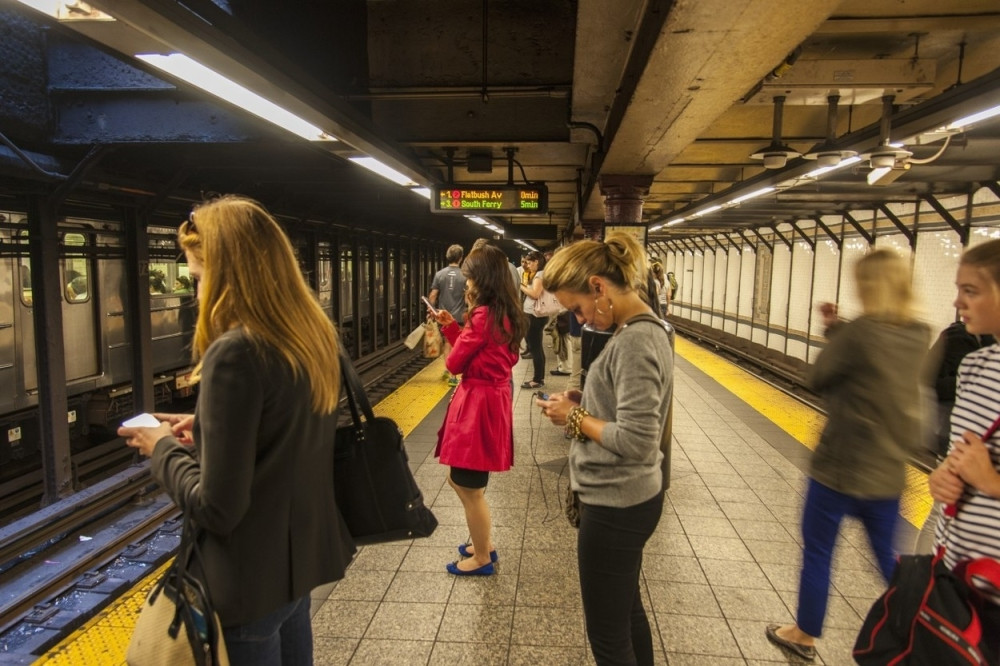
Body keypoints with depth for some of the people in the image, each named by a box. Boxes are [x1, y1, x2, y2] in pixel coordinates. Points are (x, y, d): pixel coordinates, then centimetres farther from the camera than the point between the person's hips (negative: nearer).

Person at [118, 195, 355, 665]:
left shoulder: (235, 353, -26)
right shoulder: (313, 337, -1)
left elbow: (217, 507, -24)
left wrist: (163, 448, -8)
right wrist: (206, 429, 7)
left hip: (254, 577, -7)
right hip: (302, 554, 7)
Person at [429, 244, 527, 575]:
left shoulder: (483, 316, -20)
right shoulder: (505, 314, 9)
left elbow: (454, 363, -11)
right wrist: (452, 327, 12)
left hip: (478, 403, -10)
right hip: (493, 398, 10)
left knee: (470, 488, 6)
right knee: (462, 480, 22)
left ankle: (482, 558, 24)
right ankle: (484, 543, 37)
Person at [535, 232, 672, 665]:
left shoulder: (634, 342, -24)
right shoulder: (643, 328, 6)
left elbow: (635, 442, -27)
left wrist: (575, 419, -15)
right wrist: (585, 402, 2)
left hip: (615, 505, -10)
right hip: (630, 498, 10)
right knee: (627, 613, 26)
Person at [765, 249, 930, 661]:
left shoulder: (860, 332, -22)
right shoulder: (918, 335, 0)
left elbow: (818, 378, -10)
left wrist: (834, 332, 3)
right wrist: (838, 329, 5)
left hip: (841, 465, -6)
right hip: (889, 469, 7)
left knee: (817, 551, 12)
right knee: (890, 557, 23)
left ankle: (804, 636, 29)